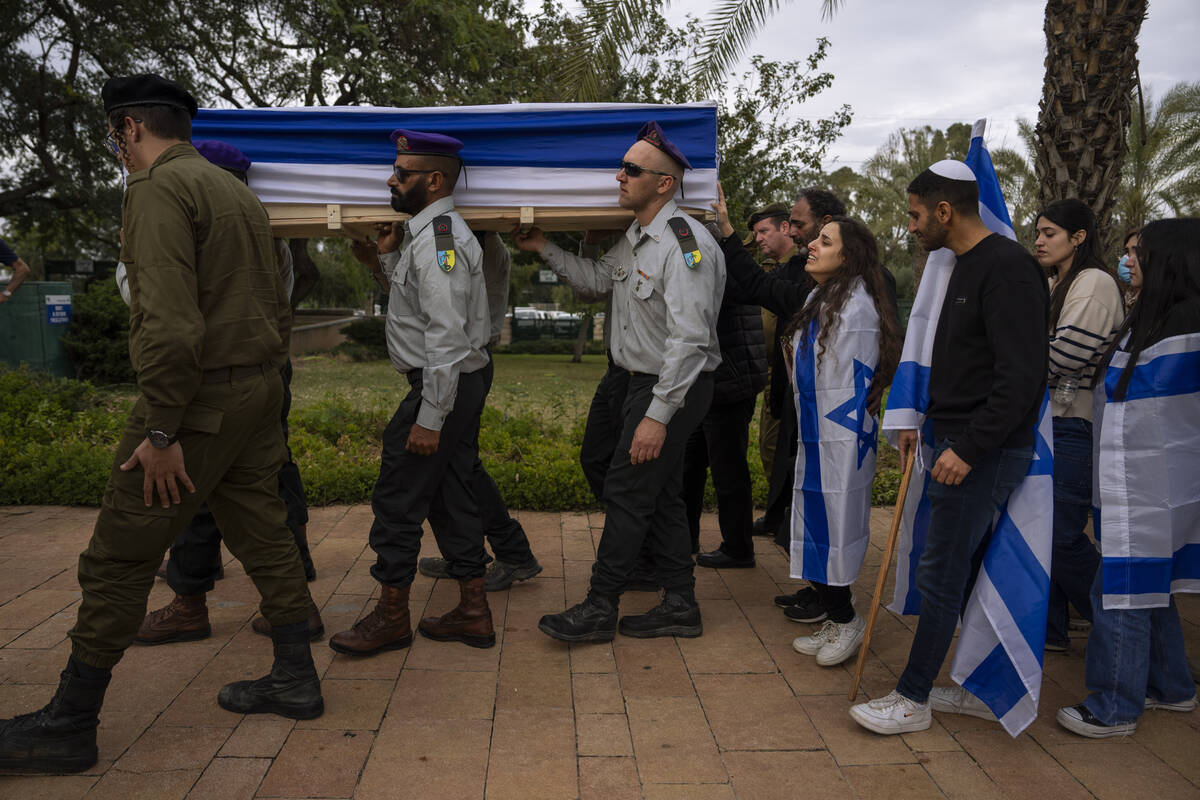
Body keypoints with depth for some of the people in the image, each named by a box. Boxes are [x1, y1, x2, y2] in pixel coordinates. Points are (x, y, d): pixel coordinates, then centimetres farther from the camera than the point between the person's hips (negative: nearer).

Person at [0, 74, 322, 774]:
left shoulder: (158, 189, -12)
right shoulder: (240, 193, 17)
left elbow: (170, 321, -23)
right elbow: (279, 309, 19)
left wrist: (161, 432, -20)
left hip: (198, 400, -9)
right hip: (259, 391, 9)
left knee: (119, 559, 1)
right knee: (263, 534, 15)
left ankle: (69, 725, 12)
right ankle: (296, 680, 24)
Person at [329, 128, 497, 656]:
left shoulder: (438, 239, -18)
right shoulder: (428, 232, 16)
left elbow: (446, 335, -24)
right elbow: (417, 300, 20)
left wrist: (429, 417, -23)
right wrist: (389, 255, 9)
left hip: (446, 384, -10)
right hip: (463, 380, 10)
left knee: (398, 497, -1)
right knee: (451, 494, 14)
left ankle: (391, 616, 12)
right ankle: (473, 613, 22)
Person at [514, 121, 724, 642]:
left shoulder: (685, 243, -20)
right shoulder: (636, 239, 11)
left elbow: (689, 338, -26)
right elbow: (598, 279, 30)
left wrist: (658, 415, -27)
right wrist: (546, 250, 22)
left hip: (676, 388, -10)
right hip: (646, 382, 10)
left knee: (626, 492, -4)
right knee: (661, 494, 13)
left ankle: (599, 610, 8)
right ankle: (680, 605, 24)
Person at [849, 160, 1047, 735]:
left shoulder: (1007, 268, -16)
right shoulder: (966, 266, 16)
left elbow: (1020, 377, -22)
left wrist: (969, 447, -23)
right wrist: (924, 424, 18)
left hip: (985, 452, -10)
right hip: (958, 442, 10)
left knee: (940, 574, -4)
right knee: (966, 568, 15)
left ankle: (912, 699, 7)